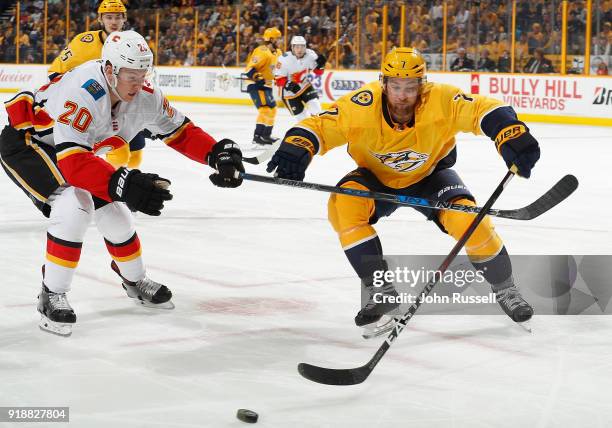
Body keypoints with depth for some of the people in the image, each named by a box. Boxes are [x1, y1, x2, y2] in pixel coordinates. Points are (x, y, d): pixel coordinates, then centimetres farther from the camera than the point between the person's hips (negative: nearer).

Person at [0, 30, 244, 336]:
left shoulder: (144, 96, -16)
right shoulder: (82, 93, -40)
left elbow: (181, 132, -4)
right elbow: (73, 162, -46)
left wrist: (218, 153, -21)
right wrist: (123, 184, -55)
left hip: (71, 147, 8)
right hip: (25, 141, -8)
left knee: (112, 210, 8)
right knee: (75, 204, -28)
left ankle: (135, 281, 35)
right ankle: (51, 296, -16)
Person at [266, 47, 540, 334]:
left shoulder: (441, 101, -31)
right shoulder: (361, 106, -30)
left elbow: (484, 110, -31)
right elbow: (318, 126, -26)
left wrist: (513, 138, -49)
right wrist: (296, 149, -46)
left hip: (429, 175, 0)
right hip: (377, 177, 1)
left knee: (467, 218, -24)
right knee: (342, 205, -28)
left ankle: (505, 290, 5)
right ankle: (381, 293, -14)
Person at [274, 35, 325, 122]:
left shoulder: (310, 55, -16)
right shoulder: (284, 59, -27)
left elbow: (318, 72, -4)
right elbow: (278, 79, -20)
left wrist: (320, 65, -26)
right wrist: (288, 85, -39)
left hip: (305, 86, 4)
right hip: (290, 91, -3)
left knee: (316, 108, -13)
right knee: (302, 116, 0)